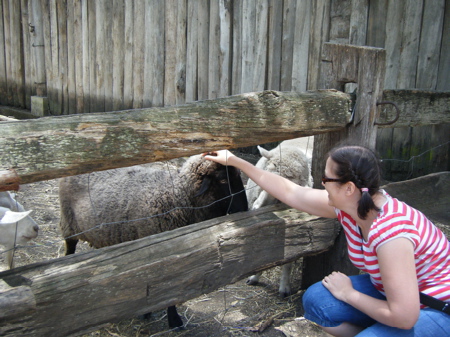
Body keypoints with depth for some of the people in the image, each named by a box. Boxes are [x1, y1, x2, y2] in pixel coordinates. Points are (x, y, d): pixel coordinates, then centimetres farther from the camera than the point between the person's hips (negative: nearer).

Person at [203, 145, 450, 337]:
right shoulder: (348, 204, -11)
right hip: (393, 290, 7)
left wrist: (348, 294, -20)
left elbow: (404, 317, -34)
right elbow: (289, 192, 0)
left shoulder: (390, 232, -35)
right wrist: (234, 160, 4)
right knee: (316, 299, -6)